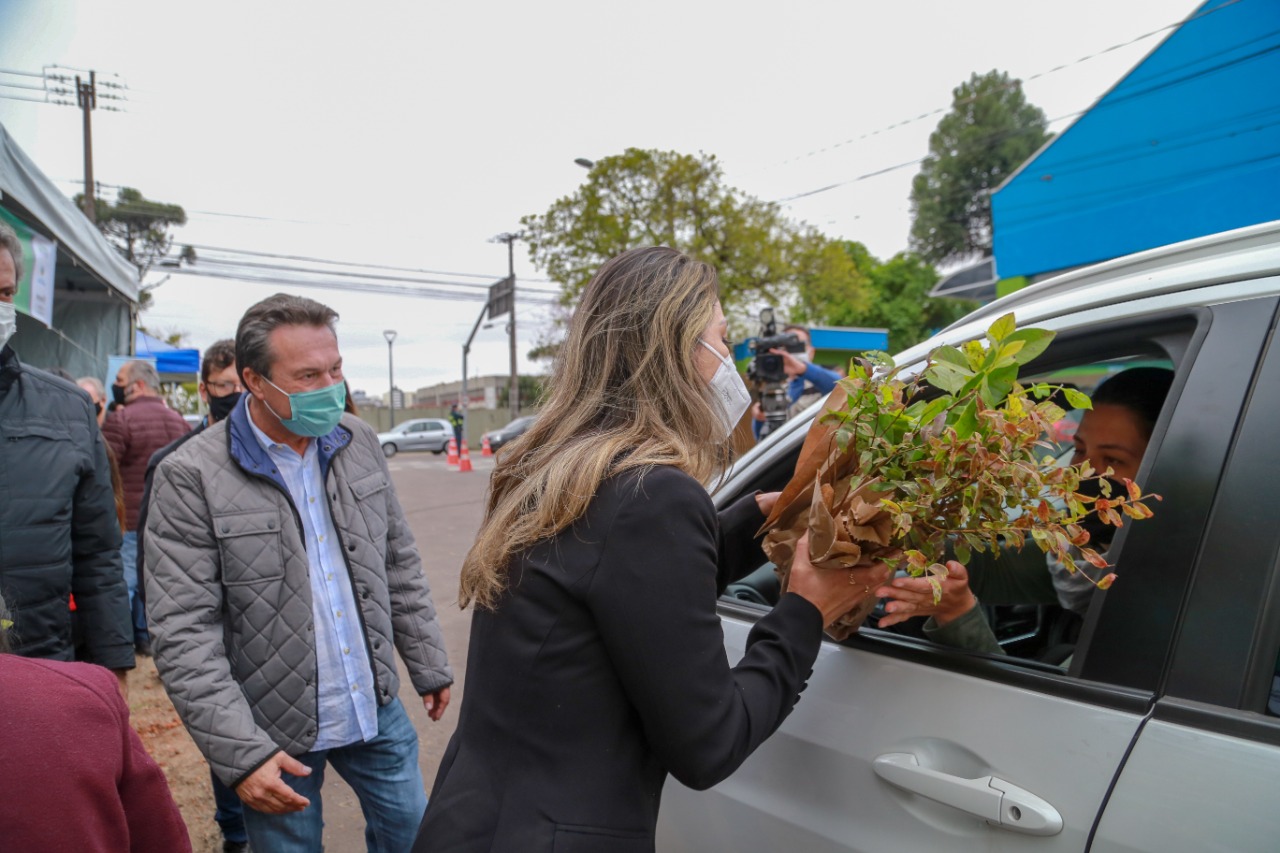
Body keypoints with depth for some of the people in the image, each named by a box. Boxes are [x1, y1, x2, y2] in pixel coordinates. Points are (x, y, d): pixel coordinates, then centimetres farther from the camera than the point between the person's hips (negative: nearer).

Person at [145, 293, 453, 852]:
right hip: (276, 732, -4)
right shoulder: (190, 477, -16)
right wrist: (239, 752, -20)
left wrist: (428, 665, 9)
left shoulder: (358, 441, -1)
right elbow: (183, 633, -16)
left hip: (376, 707, 4)